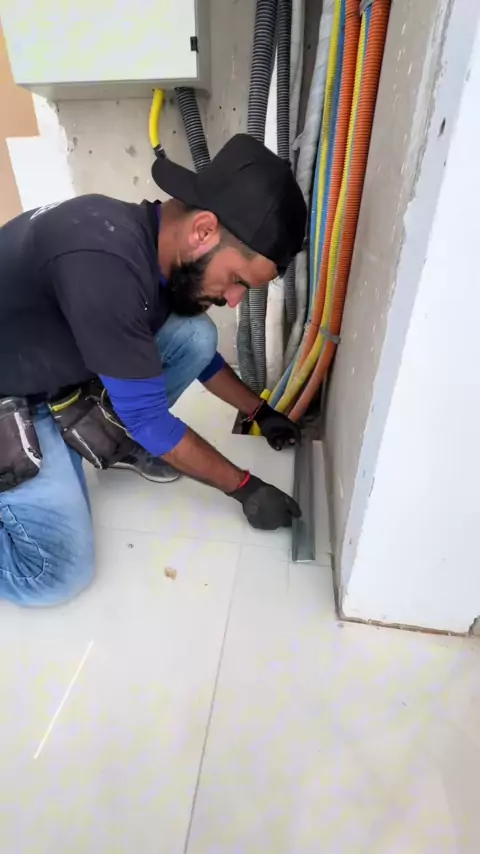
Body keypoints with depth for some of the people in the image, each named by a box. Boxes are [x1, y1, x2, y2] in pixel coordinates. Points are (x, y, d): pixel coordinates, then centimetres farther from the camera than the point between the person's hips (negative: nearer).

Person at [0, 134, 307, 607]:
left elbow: (201, 352, 10)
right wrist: (244, 487, -16)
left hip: (57, 378, 7)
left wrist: (260, 413, 14)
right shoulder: (105, 262, -35)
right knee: (59, 573, -15)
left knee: (194, 336, -8)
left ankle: (114, 442, 8)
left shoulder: (163, 249, -7)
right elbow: (148, 416, -27)